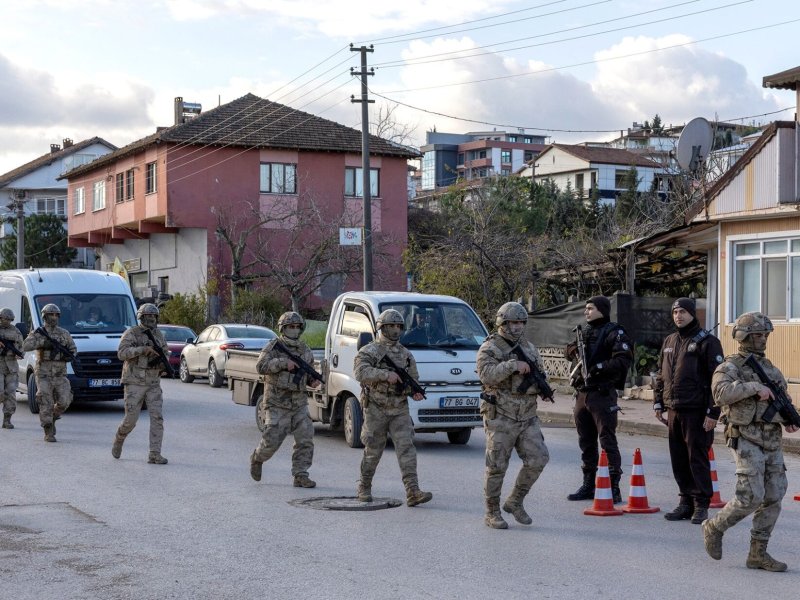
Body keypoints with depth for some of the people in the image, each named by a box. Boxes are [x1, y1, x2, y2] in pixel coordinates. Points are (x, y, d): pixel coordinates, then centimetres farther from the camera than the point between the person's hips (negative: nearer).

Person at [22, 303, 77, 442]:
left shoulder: (64, 333, 8)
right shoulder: (37, 333, -1)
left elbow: (73, 349, 15)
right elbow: (26, 346, -17)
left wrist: (68, 356, -7)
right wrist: (42, 342, -27)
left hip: (60, 374, 3)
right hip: (43, 374, -3)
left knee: (64, 401, -9)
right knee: (46, 403, -7)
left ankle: (52, 418, 20)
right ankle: (48, 433, 0)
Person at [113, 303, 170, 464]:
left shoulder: (158, 334, 9)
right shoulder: (131, 333, -7)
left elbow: (165, 353, 15)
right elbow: (122, 353, -20)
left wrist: (163, 361, -9)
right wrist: (143, 349, -30)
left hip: (153, 384, 4)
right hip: (134, 383, -4)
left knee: (157, 418, -9)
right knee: (131, 420, -2)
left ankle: (154, 455, -8)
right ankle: (119, 439, 30)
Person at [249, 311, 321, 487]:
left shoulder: (305, 350, 11)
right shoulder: (273, 347, -4)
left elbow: (309, 373, 23)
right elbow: (261, 366, -17)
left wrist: (313, 381, 1)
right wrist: (284, 362, -26)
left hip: (299, 403, 5)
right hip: (277, 403, -5)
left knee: (305, 439, -6)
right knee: (272, 441, -5)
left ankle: (300, 476, 1)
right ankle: (257, 459, 26)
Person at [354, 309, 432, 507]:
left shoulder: (406, 354, 12)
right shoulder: (369, 351, -5)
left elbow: (414, 379, 19)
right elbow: (360, 372, -22)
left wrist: (416, 391, -4)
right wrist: (386, 374, -29)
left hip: (400, 410, 3)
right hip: (376, 410, -3)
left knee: (406, 448, -9)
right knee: (373, 452, 6)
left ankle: (413, 492, -16)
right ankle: (364, 487, 25)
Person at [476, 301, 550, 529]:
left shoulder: (529, 348, 13)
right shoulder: (489, 348, -5)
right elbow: (486, 374, -22)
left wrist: (535, 384, -7)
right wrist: (512, 365, -27)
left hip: (527, 416, 5)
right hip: (500, 417, -5)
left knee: (538, 459, -3)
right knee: (497, 466, 0)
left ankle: (515, 502, 14)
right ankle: (492, 512, 13)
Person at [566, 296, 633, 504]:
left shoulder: (614, 333, -7)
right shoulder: (585, 332, 16)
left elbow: (624, 360, -18)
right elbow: (571, 355, 23)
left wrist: (600, 367, -23)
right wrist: (573, 347, 1)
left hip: (602, 394, -8)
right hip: (582, 392, 8)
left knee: (608, 441, -7)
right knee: (586, 442, 14)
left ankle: (614, 488, -5)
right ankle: (588, 485, 24)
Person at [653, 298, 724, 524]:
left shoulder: (707, 342, -6)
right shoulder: (669, 342, 15)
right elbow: (660, 375, 23)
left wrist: (713, 412, -15)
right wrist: (658, 403, 15)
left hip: (697, 412, -6)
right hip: (674, 411, 6)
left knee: (697, 459, -3)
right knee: (678, 459, 8)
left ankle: (701, 506, 4)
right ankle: (686, 502, 17)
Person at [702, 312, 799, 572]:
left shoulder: (769, 367, 17)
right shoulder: (730, 367, -6)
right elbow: (721, 392, -26)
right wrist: (754, 386, -31)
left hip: (772, 441, 7)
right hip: (746, 440, -7)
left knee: (773, 498, 2)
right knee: (751, 497, -13)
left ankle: (758, 553, 9)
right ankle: (714, 527, 10)